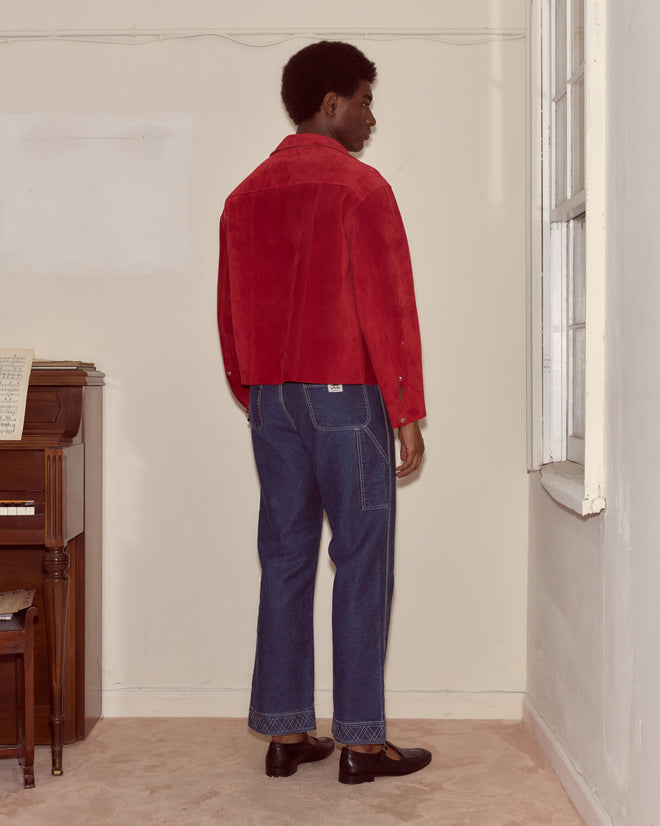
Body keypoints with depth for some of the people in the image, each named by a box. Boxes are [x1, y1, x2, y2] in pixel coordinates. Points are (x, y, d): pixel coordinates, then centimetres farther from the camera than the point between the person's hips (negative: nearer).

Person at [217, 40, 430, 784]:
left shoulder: (245, 197, 12)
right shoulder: (358, 187, -8)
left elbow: (231, 316, 14)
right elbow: (388, 305, -12)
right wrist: (407, 412, -8)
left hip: (273, 398, 7)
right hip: (347, 395, -6)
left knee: (286, 560, 9)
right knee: (362, 563, 0)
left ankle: (285, 733, 14)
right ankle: (360, 739, 5)